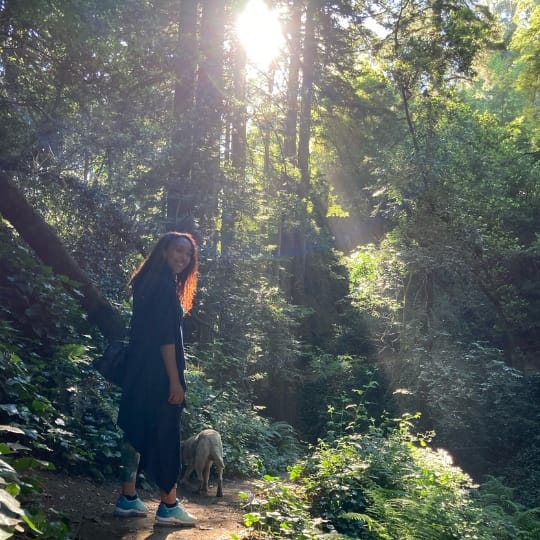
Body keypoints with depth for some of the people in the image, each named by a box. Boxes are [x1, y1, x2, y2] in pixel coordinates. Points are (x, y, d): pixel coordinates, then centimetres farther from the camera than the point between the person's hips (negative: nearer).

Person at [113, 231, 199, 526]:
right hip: (159, 372, -9)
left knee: (138, 430, 11)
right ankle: (168, 505, 3)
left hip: (141, 369, 9)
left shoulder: (149, 282, 16)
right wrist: (174, 380, -20)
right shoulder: (164, 284, -14)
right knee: (165, 434, -4)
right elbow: (165, 336, -20)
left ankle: (128, 498, 17)